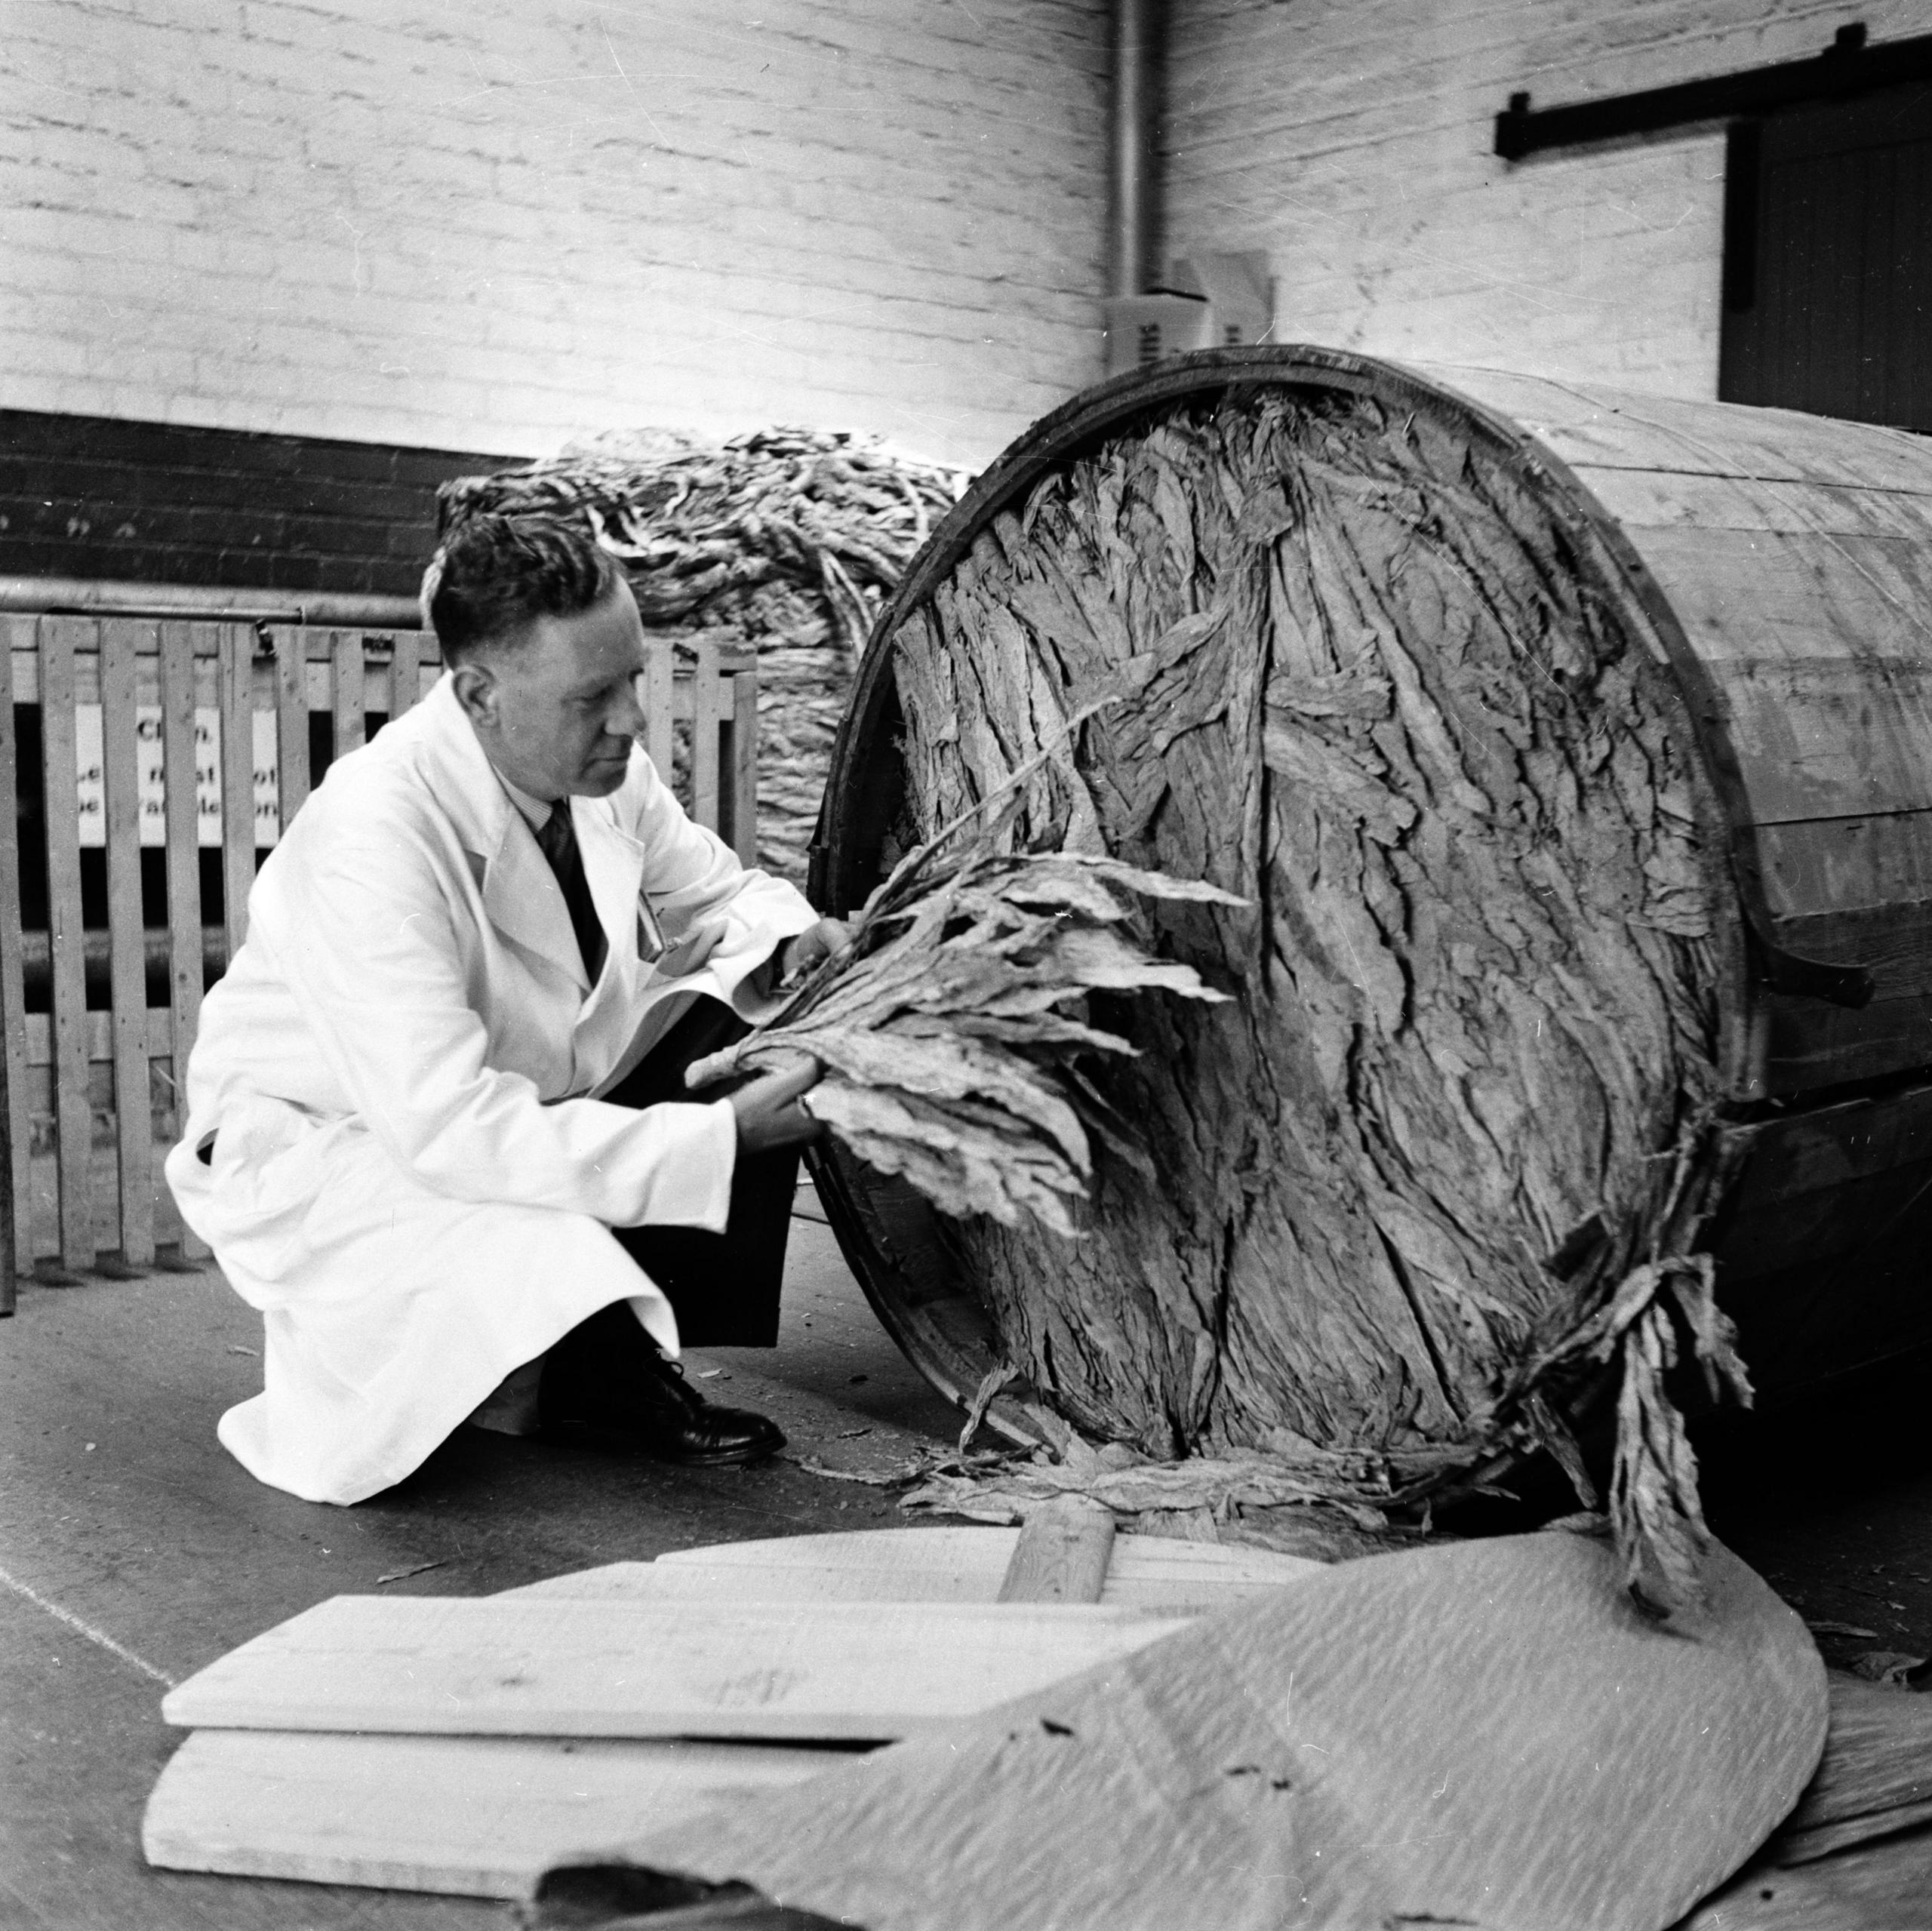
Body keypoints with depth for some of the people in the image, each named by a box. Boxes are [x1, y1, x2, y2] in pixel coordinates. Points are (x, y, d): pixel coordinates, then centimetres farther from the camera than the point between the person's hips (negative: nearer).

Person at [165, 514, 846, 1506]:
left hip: (535, 1101, 7)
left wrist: (789, 936, -19)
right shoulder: (372, 834, -34)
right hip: (332, 1138, -7)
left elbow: (714, 888, 6)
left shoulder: (599, 764, -12)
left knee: (763, 1022, -12)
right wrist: (720, 1140, -37)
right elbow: (449, 1128, -37)